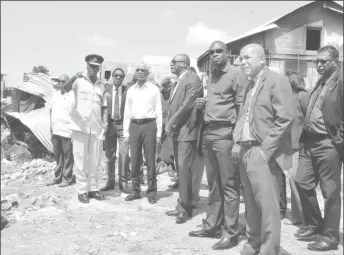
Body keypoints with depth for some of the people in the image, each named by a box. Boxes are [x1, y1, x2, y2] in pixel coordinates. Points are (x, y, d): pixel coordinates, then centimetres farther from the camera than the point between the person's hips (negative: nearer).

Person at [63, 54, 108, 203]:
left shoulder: (102, 86, 14)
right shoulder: (79, 81, 1)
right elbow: (65, 88, -18)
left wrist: (105, 122, 3)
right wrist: (74, 77, -36)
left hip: (97, 127, 4)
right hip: (80, 126, -4)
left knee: (95, 160, 9)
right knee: (80, 159, 0)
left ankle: (93, 188, 19)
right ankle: (82, 190, 7)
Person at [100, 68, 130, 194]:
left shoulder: (127, 91, 2)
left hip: (122, 124, -2)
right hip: (110, 124, 2)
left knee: (124, 154, -6)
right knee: (110, 155, 9)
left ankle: (123, 182, 3)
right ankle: (110, 181, 19)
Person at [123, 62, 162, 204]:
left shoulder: (154, 89, 2)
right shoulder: (130, 90, 12)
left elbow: (158, 112, 1)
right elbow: (127, 112, 13)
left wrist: (159, 134, -4)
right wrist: (126, 133, 7)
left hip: (149, 125, -3)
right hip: (134, 126, 3)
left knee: (150, 161, 2)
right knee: (134, 161, 7)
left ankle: (151, 192, 11)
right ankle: (135, 190, 18)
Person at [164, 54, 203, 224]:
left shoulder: (193, 80, -9)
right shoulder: (178, 82, 19)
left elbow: (186, 105, -17)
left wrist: (170, 124, -13)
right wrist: (170, 125, 4)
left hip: (186, 131, -9)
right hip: (176, 131, 9)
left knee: (184, 168, -11)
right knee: (180, 169, 11)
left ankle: (185, 207, -3)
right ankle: (183, 204, 19)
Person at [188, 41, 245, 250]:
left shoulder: (236, 74, -5)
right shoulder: (212, 76, 18)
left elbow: (241, 106, -10)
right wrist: (202, 105, 6)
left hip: (225, 134, -8)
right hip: (209, 133, 8)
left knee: (229, 185, -2)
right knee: (213, 184, 14)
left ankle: (231, 233, 7)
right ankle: (212, 225, 25)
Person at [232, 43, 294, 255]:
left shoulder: (277, 81, -7)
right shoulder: (250, 85, 17)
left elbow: (286, 118, -15)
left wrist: (264, 149, -17)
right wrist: (237, 143, 7)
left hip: (262, 154, -8)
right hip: (246, 152, 8)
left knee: (267, 205, -4)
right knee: (252, 205, 15)